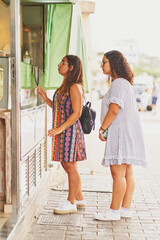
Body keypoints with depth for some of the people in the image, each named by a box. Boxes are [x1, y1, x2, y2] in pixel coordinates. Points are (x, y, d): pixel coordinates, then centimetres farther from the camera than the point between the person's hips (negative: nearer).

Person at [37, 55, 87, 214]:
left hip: (70, 130, -10)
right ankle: (79, 198, 25)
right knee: (66, 165, 14)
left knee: (70, 166, -3)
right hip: (62, 131, 10)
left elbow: (76, 113, -19)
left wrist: (61, 128, -23)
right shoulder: (65, 86, 16)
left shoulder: (75, 87, -13)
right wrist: (45, 98, 11)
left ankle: (71, 203, 6)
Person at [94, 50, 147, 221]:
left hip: (121, 132, -11)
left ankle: (114, 211, -4)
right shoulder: (124, 83, 21)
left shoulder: (119, 83, -12)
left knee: (118, 173, -8)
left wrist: (102, 129, -11)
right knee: (127, 173, 10)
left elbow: (114, 110, -20)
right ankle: (126, 208, 15)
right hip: (125, 132, 11)